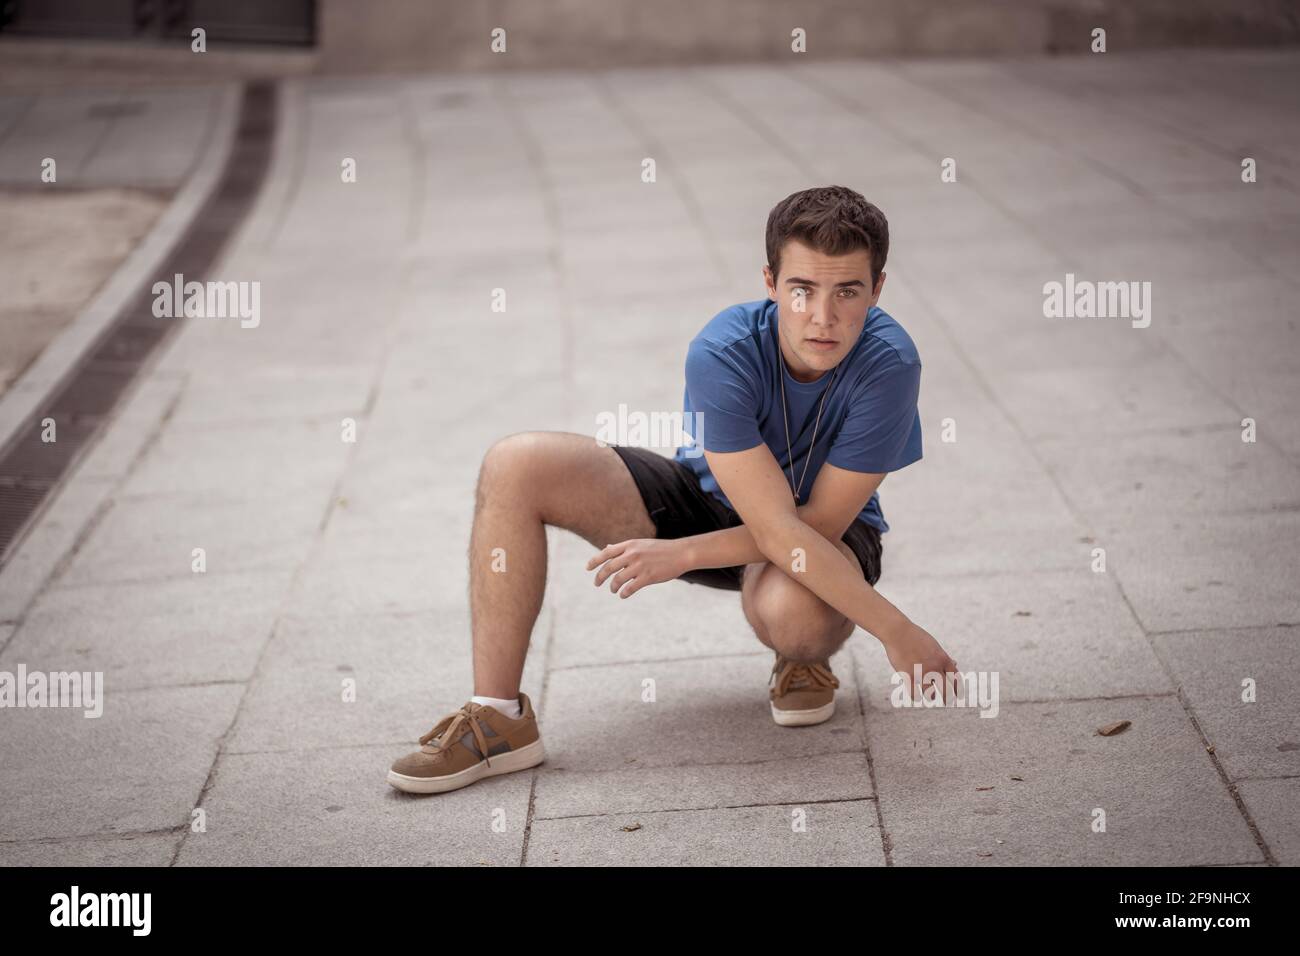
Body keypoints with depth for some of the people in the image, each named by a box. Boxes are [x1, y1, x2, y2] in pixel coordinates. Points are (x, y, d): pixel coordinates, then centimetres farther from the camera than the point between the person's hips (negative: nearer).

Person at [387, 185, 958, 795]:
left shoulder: (888, 364, -30)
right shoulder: (721, 352, -29)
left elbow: (817, 524, -25)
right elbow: (776, 525, -33)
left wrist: (682, 553, -27)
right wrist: (897, 631, -38)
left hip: (829, 533, -2)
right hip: (709, 496, 2)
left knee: (793, 608, -41)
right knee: (515, 467, -19)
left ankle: (805, 660, 1)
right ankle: (498, 717, -13)